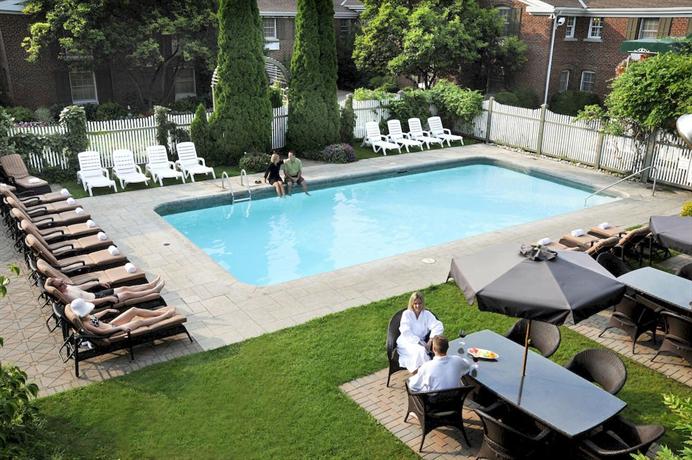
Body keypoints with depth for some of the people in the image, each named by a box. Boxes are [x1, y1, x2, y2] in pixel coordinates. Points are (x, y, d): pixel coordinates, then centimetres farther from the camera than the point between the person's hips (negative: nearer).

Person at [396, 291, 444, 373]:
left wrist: (430, 341, -23)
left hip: (420, 343, 2)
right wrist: (420, 343, -19)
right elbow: (406, 332, -9)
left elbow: (438, 327, -8)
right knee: (420, 351, -34)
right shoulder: (406, 314, 1)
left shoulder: (427, 314, 6)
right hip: (406, 342, -2)